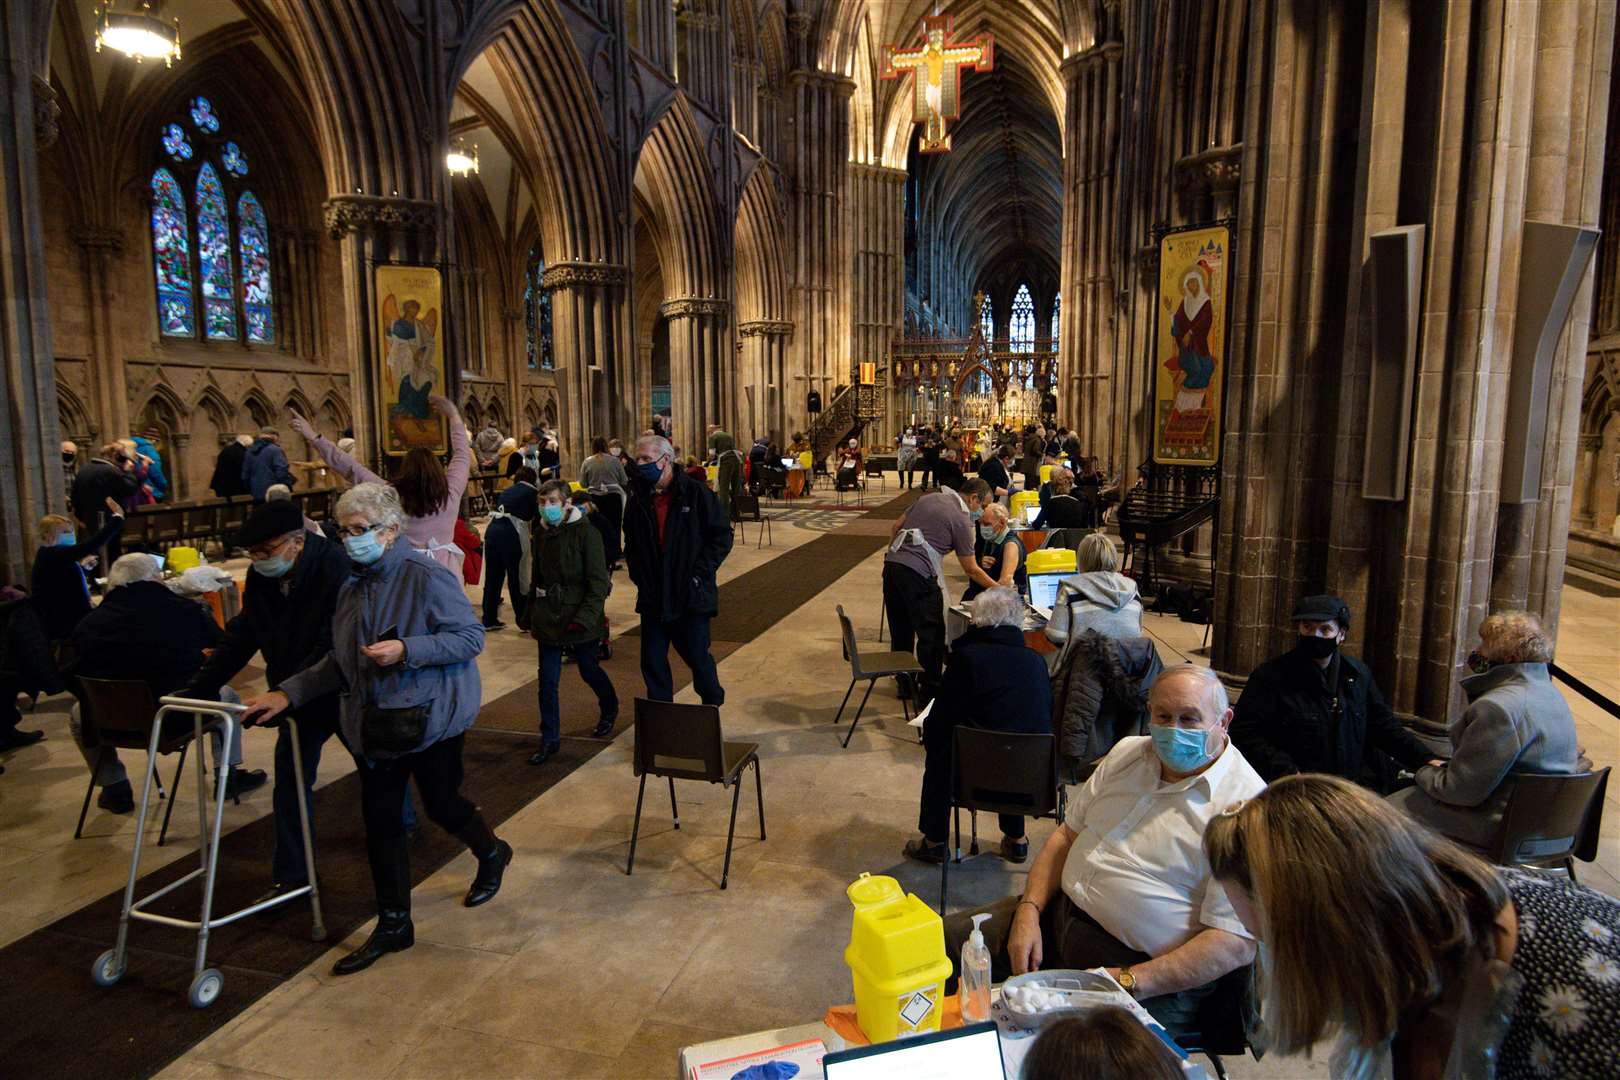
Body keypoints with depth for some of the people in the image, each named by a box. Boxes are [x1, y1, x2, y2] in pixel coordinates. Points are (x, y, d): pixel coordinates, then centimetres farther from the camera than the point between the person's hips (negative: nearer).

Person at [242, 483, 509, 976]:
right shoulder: (354, 585, 7)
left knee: (441, 804, 9)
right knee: (379, 820, 10)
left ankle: (492, 853, 42)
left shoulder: (426, 576, -17)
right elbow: (341, 661, 14)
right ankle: (393, 925, 24)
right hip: (373, 722, 7)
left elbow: (471, 636, -18)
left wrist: (405, 650, -28)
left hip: (429, 716, -7)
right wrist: (288, 692, 4)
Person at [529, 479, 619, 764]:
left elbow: (599, 581, -16)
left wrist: (585, 617, -24)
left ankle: (609, 709, 43)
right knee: (547, 680, 3)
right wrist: (533, 615, 14)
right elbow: (537, 576, 14)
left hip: (580, 616, -4)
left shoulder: (586, 532, -14)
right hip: (548, 617, 5)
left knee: (589, 670, 13)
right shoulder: (541, 533, 4)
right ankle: (549, 739, 15)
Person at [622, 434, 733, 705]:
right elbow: (631, 545, 19)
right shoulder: (639, 499, 7)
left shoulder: (696, 493, -8)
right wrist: (638, 575, 5)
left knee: (698, 657, 6)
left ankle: (714, 710, 31)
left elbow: (722, 536, -6)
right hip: (653, 597, 4)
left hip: (692, 596, -4)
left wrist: (699, 572, -12)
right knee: (652, 662, 8)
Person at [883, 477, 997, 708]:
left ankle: (904, 684, 30)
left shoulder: (929, 498, 17)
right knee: (932, 634, 4)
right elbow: (972, 570, -1)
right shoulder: (961, 520, -3)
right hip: (918, 575, -8)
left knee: (901, 629, 18)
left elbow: (895, 527, 20)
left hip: (891, 564, 8)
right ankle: (929, 693, 10)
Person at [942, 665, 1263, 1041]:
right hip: (1059, 915, 7)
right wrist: (1029, 912, -2)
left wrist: (1127, 982, -23)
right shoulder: (1128, 753, 7)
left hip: (1148, 976, -7)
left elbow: (1235, 944, -19)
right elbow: (1067, 834, 12)